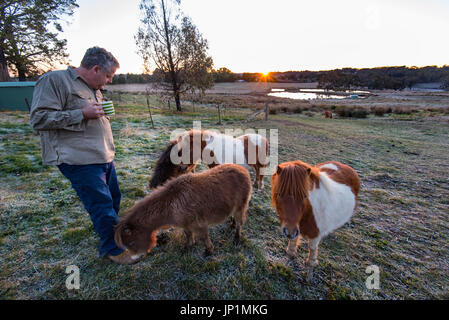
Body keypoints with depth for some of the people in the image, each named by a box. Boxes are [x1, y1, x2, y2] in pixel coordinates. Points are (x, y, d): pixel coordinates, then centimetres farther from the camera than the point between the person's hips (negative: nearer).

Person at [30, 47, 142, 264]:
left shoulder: (94, 89, 19)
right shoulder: (54, 80, -8)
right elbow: (39, 119, -16)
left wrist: (102, 114, 12)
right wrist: (82, 114, -18)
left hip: (104, 157, 9)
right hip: (80, 161, -9)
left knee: (113, 198, 16)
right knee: (102, 204, -5)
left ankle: (111, 231, 39)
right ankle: (112, 248, 14)